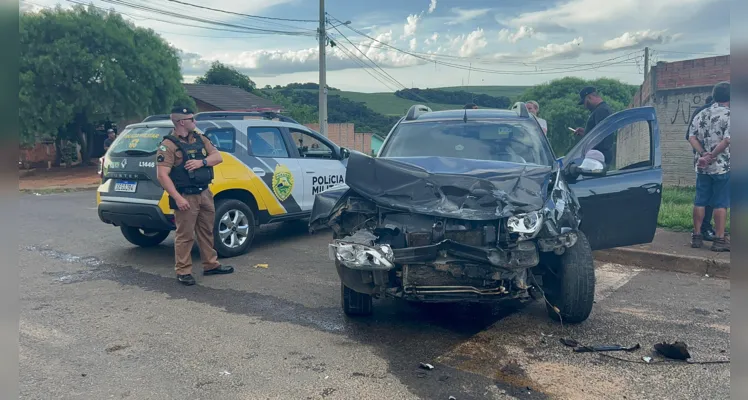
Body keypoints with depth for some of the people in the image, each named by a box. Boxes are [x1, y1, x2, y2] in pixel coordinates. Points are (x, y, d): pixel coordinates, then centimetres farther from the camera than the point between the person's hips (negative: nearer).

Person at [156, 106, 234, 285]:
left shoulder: (200, 139, 11)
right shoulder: (169, 145, -11)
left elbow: (218, 157, 7)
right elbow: (163, 175, -17)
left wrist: (202, 162, -13)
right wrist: (177, 198, -24)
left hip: (205, 193, 7)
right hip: (186, 197, -7)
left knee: (207, 232, 16)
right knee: (185, 236, -1)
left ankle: (211, 265, 28)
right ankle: (183, 272, 9)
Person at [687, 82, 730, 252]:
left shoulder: (702, 114, 8)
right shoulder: (729, 115, -9)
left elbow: (692, 137, 1)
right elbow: (727, 140, -20)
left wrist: (703, 154, -7)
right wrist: (711, 156, -14)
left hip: (702, 167, 5)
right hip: (722, 166, -5)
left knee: (700, 201, 9)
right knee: (721, 204, 0)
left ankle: (696, 236, 14)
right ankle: (719, 239, 3)